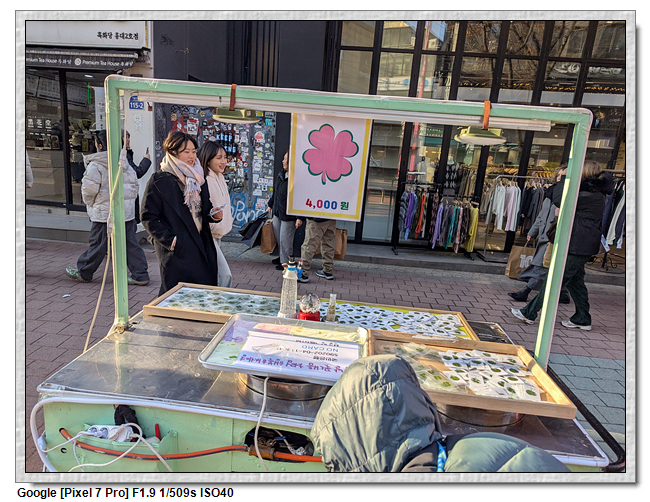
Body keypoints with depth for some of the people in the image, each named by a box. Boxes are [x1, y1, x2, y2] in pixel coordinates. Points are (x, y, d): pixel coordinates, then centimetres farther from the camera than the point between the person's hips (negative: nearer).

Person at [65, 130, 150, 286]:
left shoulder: (96, 165, -11)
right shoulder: (124, 162, 9)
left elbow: (89, 188, -15)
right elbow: (134, 182, 13)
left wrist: (89, 203, 4)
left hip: (105, 211, -6)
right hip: (127, 211, 6)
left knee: (97, 243, 7)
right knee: (130, 243, 7)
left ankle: (83, 273, 26)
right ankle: (140, 275, 6)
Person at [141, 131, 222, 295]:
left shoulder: (198, 177, 13)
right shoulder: (159, 180, -7)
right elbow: (148, 217, -8)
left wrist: (213, 215, -1)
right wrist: (170, 241, -16)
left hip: (201, 246, 6)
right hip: (177, 251, -6)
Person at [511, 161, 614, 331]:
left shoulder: (591, 194, -16)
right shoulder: (595, 193, 17)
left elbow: (560, 200, -23)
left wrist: (564, 180, -9)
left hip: (577, 246, -10)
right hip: (582, 246, 10)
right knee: (575, 281, 16)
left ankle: (529, 313, -1)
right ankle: (583, 319, 24)